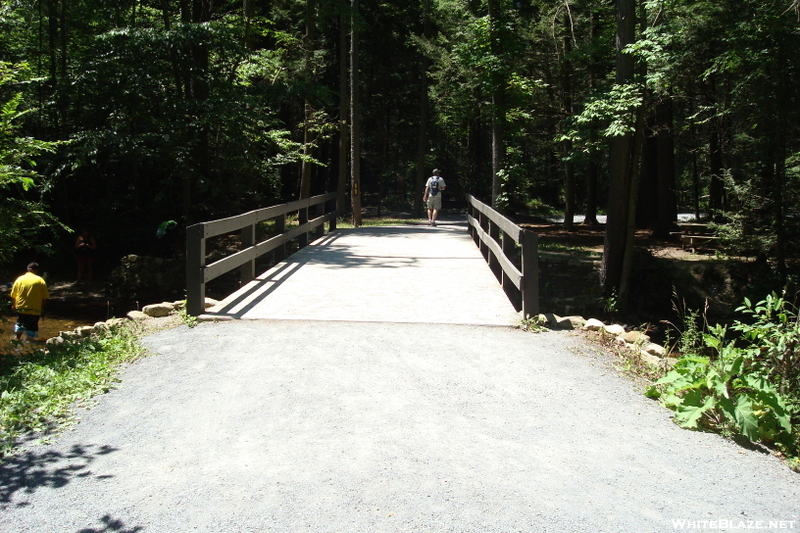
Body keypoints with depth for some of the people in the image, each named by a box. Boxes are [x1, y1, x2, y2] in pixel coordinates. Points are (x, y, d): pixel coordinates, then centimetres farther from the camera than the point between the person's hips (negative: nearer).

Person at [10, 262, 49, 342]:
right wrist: (42, 310, 1)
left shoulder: (19, 279, 2)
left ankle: (18, 339, 41)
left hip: (21, 308, 3)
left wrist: (14, 305, 24)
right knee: (31, 327, 5)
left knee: (20, 324, 26)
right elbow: (44, 298, -8)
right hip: (34, 310, -3)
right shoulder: (40, 280, -5)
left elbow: (13, 295, 6)